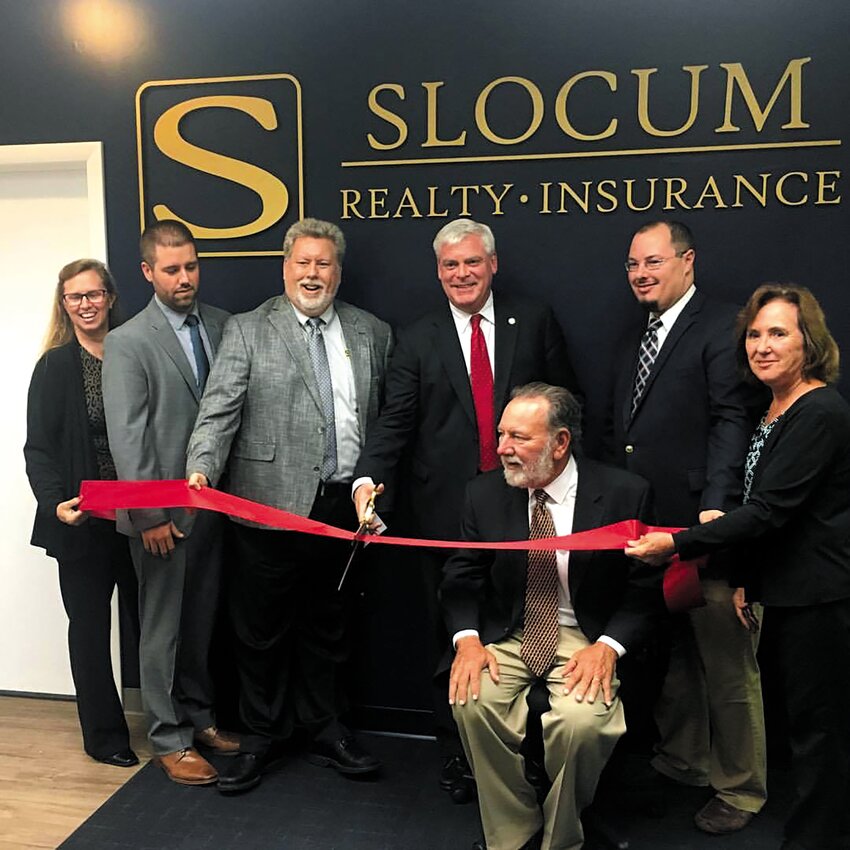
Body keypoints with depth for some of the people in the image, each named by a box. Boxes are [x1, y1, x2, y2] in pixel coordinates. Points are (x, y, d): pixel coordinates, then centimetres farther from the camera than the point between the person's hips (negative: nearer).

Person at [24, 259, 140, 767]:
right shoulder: (55, 366, -2)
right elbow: (39, 449, -6)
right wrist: (55, 503, -23)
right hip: (82, 521, -1)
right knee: (90, 628, 10)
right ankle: (105, 736, 24)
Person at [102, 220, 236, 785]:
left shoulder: (224, 325, 6)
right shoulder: (128, 343, -8)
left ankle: (199, 715, 35)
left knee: (202, 621, 17)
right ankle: (170, 738, 24)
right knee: (164, 627, 8)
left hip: (213, 503, 4)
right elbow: (127, 438, -11)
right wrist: (150, 515, -13)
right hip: (164, 514, -4)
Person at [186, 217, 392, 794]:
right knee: (263, 628, 9)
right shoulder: (247, 331, 0)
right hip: (271, 503, -2)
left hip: (345, 504, 3)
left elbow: (387, 418, 10)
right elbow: (219, 411, -10)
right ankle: (262, 736, 28)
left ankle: (325, 730, 32)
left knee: (329, 626, 15)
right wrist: (201, 471, -25)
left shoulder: (373, 334, 9)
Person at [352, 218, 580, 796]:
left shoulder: (535, 322, 6)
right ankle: (457, 752, 26)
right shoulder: (418, 340, 7)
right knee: (452, 634, 10)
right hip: (448, 507, 1)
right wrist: (370, 477, -16)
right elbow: (396, 420, 0)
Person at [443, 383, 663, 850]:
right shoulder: (484, 493, -2)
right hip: (507, 633, 3)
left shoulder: (624, 494, -10)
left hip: (586, 638, -2)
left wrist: (607, 646, -20)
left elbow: (645, 588, -5)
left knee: (582, 720, -29)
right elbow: (461, 578, 3)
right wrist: (467, 638, -14)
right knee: (473, 701, -25)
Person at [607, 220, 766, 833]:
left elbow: (733, 420, -17)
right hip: (646, 529, 8)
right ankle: (682, 761, 37)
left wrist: (716, 507, -26)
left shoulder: (722, 328, -7)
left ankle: (739, 788, 24)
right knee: (666, 655, 19)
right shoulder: (637, 338, 18)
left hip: (703, 529, -7)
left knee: (727, 663, 7)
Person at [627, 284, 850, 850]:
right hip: (789, 590, 9)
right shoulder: (776, 411, 10)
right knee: (804, 717, 20)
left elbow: (771, 509, -24)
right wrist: (747, 580, 15)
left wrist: (678, 544, -22)